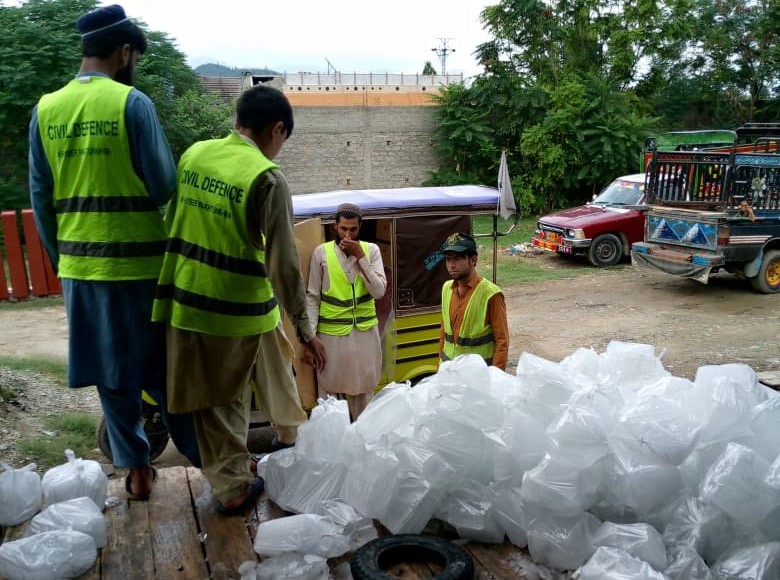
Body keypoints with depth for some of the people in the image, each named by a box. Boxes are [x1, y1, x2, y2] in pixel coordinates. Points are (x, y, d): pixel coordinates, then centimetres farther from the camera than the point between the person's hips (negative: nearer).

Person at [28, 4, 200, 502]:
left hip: (80, 265, 4)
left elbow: (40, 199, 9)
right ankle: (203, 457, 22)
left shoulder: (45, 110, 5)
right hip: (138, 261, -4)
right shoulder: (133, 102, -10)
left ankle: (137, 470, 24)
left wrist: (59, 257, 19)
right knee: (165, 369, 8)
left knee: (110, 374, 14)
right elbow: (165, 187, -10)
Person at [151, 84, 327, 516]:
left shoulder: (194, 154, 3)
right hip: (242, 306, -4)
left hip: (186, 299, 5)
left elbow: (171, 223, 12)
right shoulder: (267, 179, -15)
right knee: (273, 372, 23)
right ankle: (288, 435, 46)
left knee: (215, 401, 13)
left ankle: (231, 487, 23)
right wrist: (304, 327, -9)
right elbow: (283, 263, -16)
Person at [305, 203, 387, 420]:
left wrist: (360, 257, -14)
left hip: (365, 332, 2)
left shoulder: (371, 250, 1)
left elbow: (379, 291, -9)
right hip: (331, 333, -2)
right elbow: (312, 297, -1)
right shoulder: (321, 252, -3)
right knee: (330, 390, 4)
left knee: (364, 392, 12)